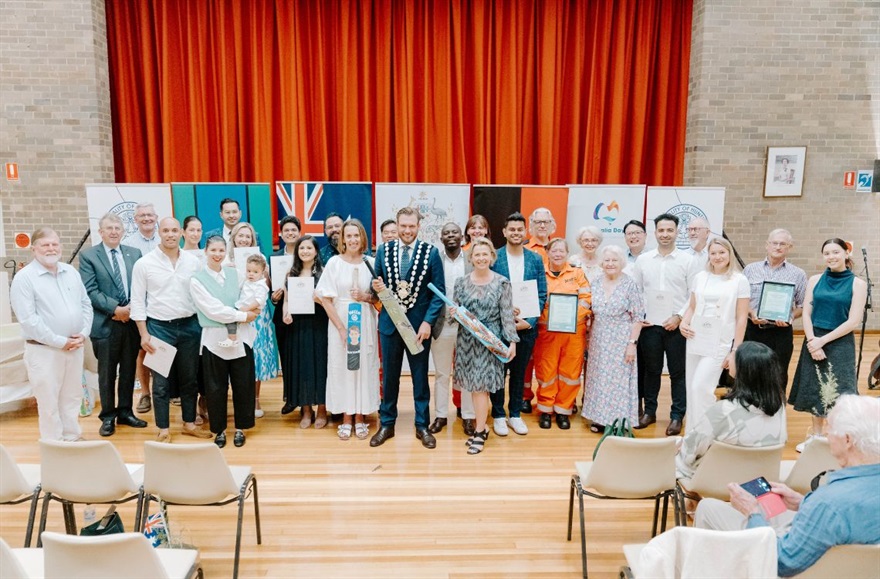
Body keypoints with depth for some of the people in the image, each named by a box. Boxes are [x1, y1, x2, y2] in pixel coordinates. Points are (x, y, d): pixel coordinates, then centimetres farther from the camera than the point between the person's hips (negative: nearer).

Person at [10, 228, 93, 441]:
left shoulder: (71, 272, 9)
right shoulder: (24, 278, -10)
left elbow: (86, 304, 11)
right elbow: (28, 320, -15)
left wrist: (83, 334, -4)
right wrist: (60, 342, -16)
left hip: (75, 347, 5)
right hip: (44, 350, -5)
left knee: (72, 397, 15)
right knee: (49, 402, 4)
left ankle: (73, 438, 27)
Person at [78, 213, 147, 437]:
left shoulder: (135, 253, 9)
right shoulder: (88, 255, -1)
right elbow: (90, 291, -9)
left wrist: (133, 308, -9)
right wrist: (115, 309, -16)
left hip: (132, 321, 3)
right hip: (105, 323, -3)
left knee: (129, 371, 12)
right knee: (107, 373, 7)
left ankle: (125, 412, 26)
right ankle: (108, 416, 20)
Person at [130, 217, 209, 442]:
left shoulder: (193, 261, 2)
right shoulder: (144, 263, -4)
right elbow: (137, 301, -3)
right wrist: (144, 334, -7)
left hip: (189, 326, 2)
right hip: (159, 327, -2)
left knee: (190, 379, 12)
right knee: (161, 382, 5)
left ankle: (189, 424, 26)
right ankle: (163, 430, 18)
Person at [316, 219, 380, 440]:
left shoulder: (370, 262, 2)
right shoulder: (334, 263, -3)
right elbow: (325, 299, -5)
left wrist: (366, 297, -13)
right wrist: (341, 328, -10)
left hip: (365, 323, 1)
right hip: (340, 323, -1)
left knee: (364, 366, 5)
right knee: (342, 367, 4)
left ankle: (360, 417, 18)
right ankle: (346, 418, 17)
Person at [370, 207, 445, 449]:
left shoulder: (431, 252, -5)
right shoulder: (383, 251, 2)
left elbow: (439, 292, -6)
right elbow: (376, 284, 9)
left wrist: (428, 322, -14)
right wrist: (376, 287, -15)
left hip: (419, 323, -2)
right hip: (390, 322, 2)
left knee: (420, 376, 9)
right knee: (389, 375, 12)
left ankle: (422, 425, 23)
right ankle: (387, 424, 26)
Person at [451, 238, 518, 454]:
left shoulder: (502, 283, -3)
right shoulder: (461, 282, 4)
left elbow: (507, 315, -4)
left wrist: (512, 341, -8)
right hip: (467, 340, 3)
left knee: (481, 385, -3)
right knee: (473, 385, 6)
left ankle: (479, 433, 7)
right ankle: (481, 427, 21)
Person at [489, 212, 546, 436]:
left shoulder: (536, 259, 3)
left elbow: (542, 295, 2)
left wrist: (529, 321, -9)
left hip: (527, 325, 2)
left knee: (519, 372, 13)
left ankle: (515, 414, 26)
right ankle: (498, 415, 21)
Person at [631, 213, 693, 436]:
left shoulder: (687, 261, -1)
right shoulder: (642, 260, 5)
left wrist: (679, 317, -10)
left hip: (677, 326, -2)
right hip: (649, 325, 2)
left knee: (678, 372, 5)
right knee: (651, 370, 12)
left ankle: (677, 416, 16)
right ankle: (649, 411, 24)